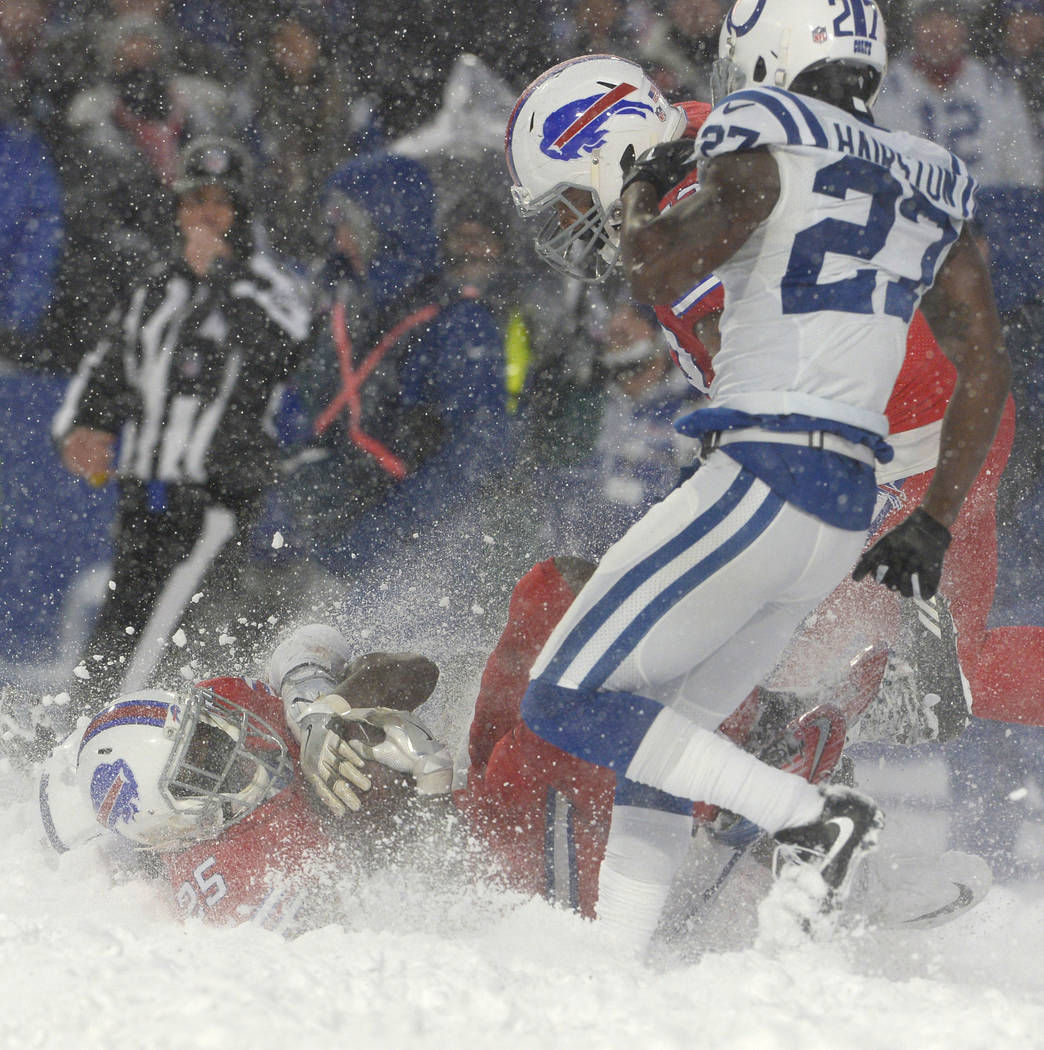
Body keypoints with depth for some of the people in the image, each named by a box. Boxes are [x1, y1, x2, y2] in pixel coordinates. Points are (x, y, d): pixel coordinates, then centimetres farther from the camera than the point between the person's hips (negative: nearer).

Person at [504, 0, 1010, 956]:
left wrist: (637, 189, 5)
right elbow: (986, 368, 18)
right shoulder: (927, 187, 16)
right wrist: (935, 524, 23)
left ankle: (810, 819, -14)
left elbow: (659, 276, -16)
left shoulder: (765, 150, -5)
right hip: (847, 512, 8)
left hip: (758, 484, -8)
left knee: (566, 701, -4)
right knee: (665, 734, 16)